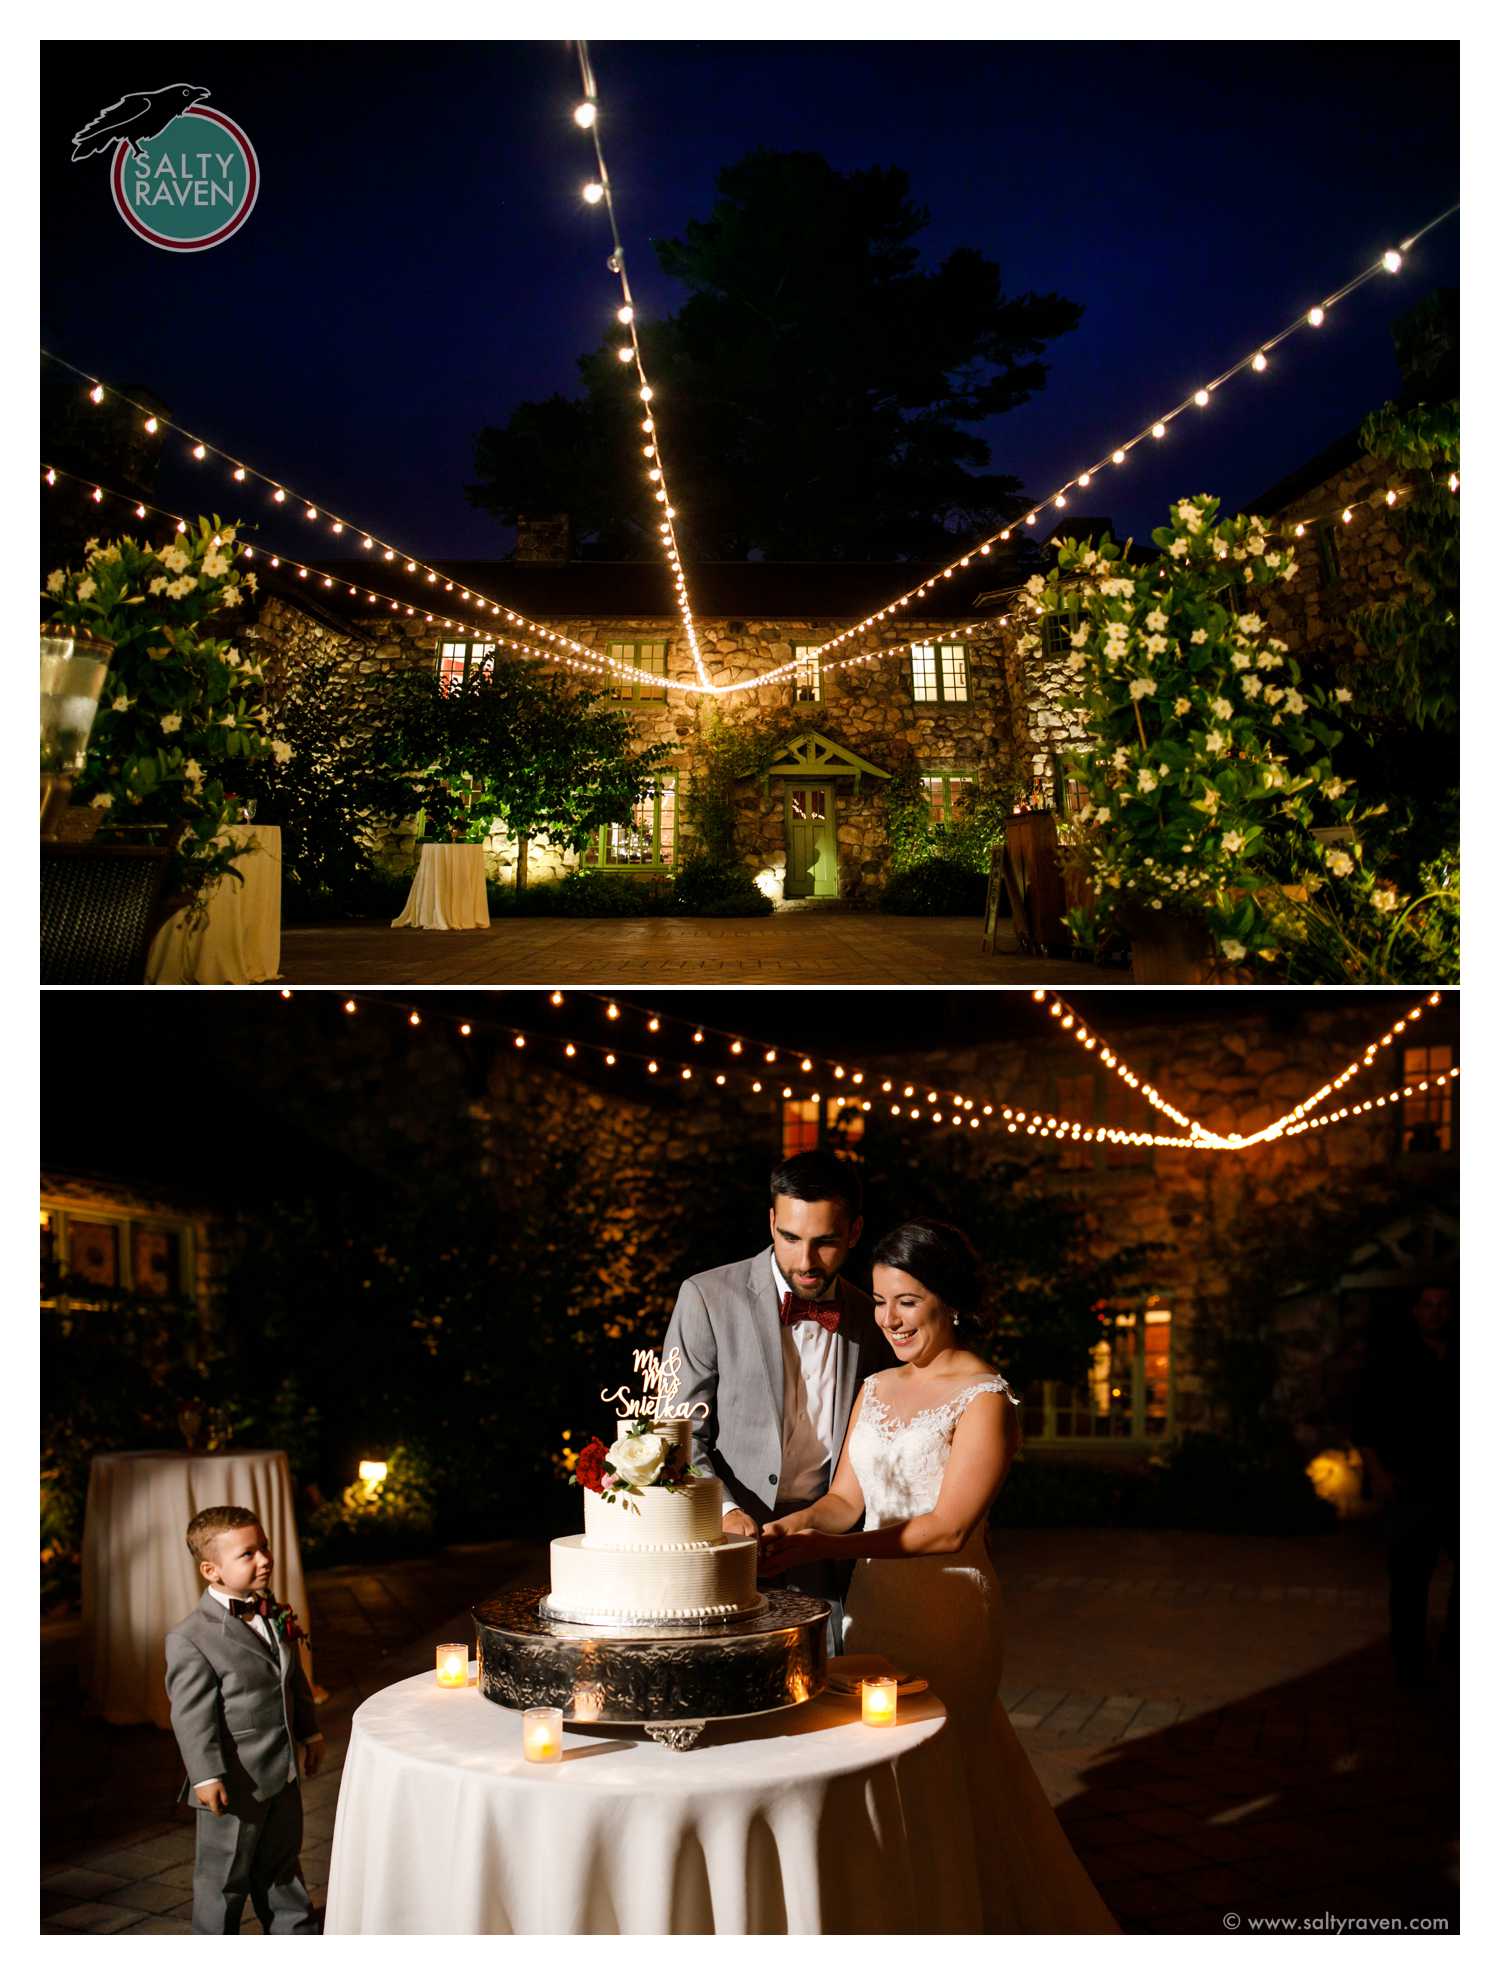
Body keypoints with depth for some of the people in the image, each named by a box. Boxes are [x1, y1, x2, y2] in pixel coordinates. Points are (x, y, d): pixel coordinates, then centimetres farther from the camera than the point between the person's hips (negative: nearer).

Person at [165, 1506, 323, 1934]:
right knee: (224, 1873, 11)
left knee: (281, 1862, 23)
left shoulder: (275, 1616, 3)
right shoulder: (191, 1639, -22)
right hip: (234, 1782, -7)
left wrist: (309, 1732, 21)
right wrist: (206, 1775, -22)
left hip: (282, 1771, 7)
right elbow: (192, 1715, -21)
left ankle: (295, 1931, 39)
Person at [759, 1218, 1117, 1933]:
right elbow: (846, 1498, 9)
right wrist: (794, 1524, -14)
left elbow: (949, 1527, -18)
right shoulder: (876, 1389, 11)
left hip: (946, 1609, -6)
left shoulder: (985, 1399, -12)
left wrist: (823, 1547, -23)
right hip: (874, 1605, 6)